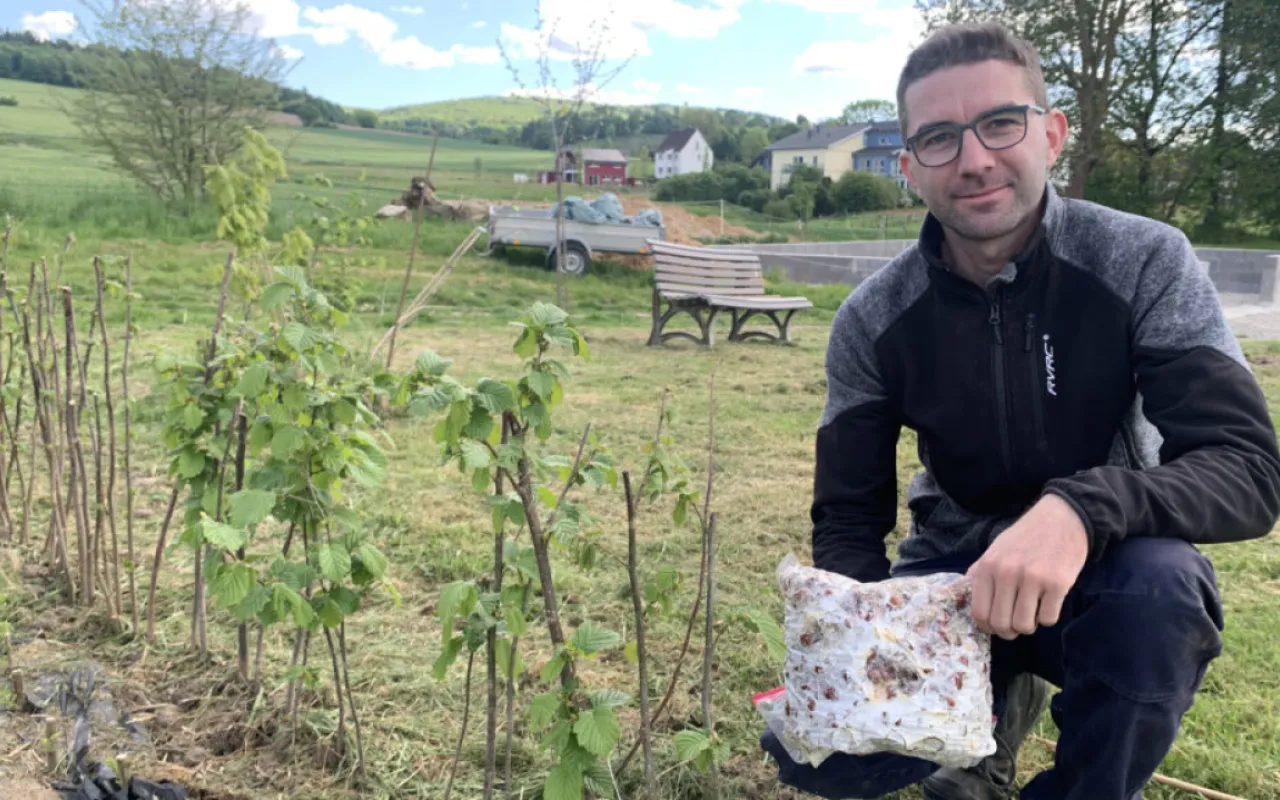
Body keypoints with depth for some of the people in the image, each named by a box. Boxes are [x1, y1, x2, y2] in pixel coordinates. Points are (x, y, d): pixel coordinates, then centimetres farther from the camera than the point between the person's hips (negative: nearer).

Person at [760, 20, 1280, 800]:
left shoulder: (1144, 263, -16)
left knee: (1156, 584, -36)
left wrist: (1080, 510, -44)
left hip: (1101, 570, -2)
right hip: (953, 571, 2)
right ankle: (994, 704, 15)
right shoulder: (873, 320, -11)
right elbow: (849, 521, -6)